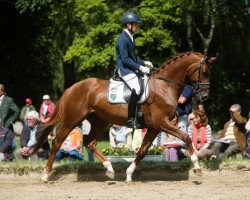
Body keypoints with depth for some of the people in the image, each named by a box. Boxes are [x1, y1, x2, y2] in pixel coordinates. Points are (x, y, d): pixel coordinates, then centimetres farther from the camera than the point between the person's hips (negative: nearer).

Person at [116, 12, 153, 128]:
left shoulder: (129, 38, 18)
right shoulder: (122, 39, -13)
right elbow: (125, 59, -18)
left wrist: (144, 63, 11)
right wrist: (140, 67, -20)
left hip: (133, 69, 10)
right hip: (125, 70, -10)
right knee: (136, 89, -29)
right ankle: (130, 120, -28)